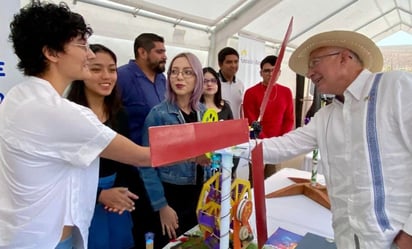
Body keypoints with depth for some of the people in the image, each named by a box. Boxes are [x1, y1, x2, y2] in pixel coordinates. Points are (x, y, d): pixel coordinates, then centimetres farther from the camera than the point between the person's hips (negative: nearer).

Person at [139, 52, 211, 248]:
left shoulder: (204, 112, 1)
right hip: (171, 195, -5)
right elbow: (147, 164, -14)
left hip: (200, 193, 5)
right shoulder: (158, 114, -14)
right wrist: (161, 205, -15)